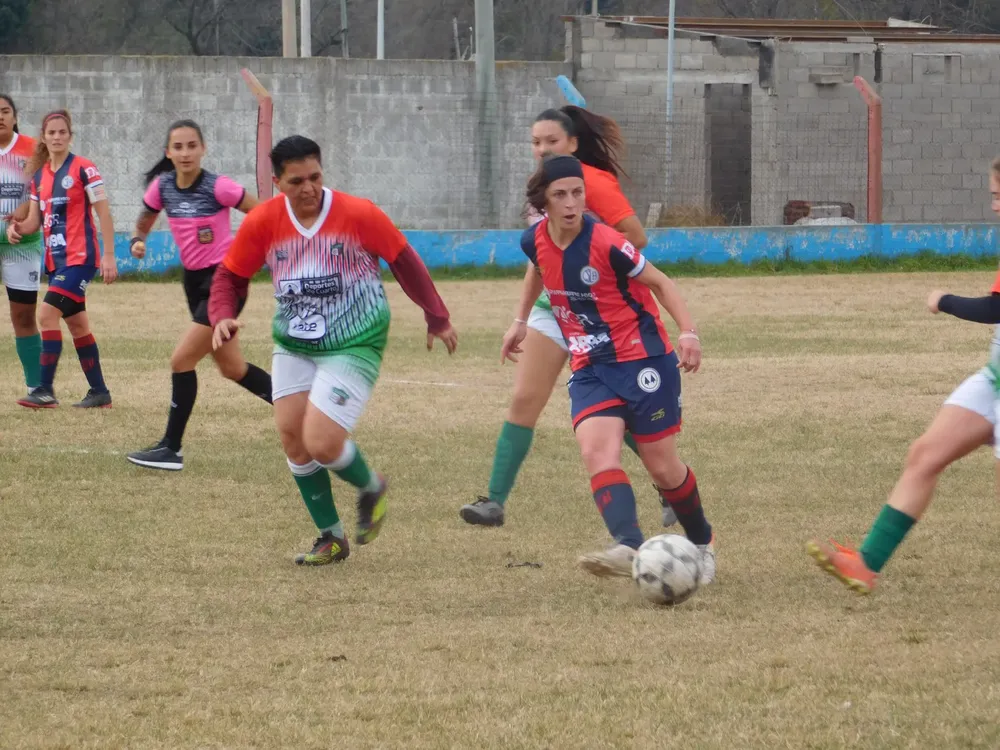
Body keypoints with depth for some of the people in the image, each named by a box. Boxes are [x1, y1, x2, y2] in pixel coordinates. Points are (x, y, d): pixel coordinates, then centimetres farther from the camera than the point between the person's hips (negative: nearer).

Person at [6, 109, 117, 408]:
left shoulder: (83, 168, -9)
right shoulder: (39, 175, 11)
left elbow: (103, 213, -10)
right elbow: (34, 220, 13)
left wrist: (109, 256, -14)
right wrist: (17, 228, -10)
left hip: (80, 257, -8)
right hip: (56, 259, 8)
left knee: (47, 314, -18)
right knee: (77, 324, 11)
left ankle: (45, 390, -16)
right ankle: (99, 392, 19)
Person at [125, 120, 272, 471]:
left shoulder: (218, 187, -18)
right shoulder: (161, 187, -2)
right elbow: (145, 221, 13)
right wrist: (137, 241, -7)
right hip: (195, 280, 7)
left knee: (182, 360, -13)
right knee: (232, 368, 16)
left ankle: (171, 449, -5)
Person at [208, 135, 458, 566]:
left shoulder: (358, 215, -15)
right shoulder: (262, 222, -8)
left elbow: (404, 261, -2)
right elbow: (230, 275, 5)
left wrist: (436, 318, 7)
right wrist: (222, 317, -16)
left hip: (353, 346, -5)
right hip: (293, 346, 5)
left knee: (321, 443, -16)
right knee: (292, 438, -1)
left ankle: (371, 489, 18)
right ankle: (331, 538, 16)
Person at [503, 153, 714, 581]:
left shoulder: (605, 244, -18)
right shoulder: (535, 241, -2)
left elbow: (659, 282, -8)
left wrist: (688, 331, -21)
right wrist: (521, 321, 32)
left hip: (643, 360, -4)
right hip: (590, 369, 4)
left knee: (661, 465, 2)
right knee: (596, 450, -23)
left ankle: (703, 543, 30)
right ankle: (630, 548, -41)